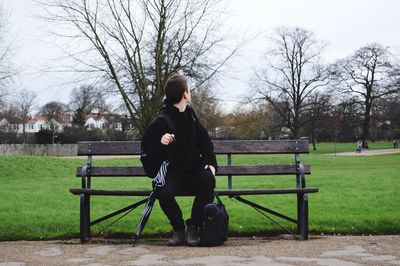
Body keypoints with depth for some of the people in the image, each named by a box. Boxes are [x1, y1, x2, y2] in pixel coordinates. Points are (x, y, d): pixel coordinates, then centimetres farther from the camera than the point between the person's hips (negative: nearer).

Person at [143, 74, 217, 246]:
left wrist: (211, 163, 1)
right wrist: (161, 144, -26)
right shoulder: (160, 123, -7)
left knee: (208, 180, -29)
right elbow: (149, 152, -4)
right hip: (171, 174, -4)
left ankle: (193, 227, -12)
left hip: (194, 170, 4)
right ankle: (178, 229, -5)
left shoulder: (190, 115, 12)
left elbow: (205, 141, 17)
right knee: (164, 193, -34)